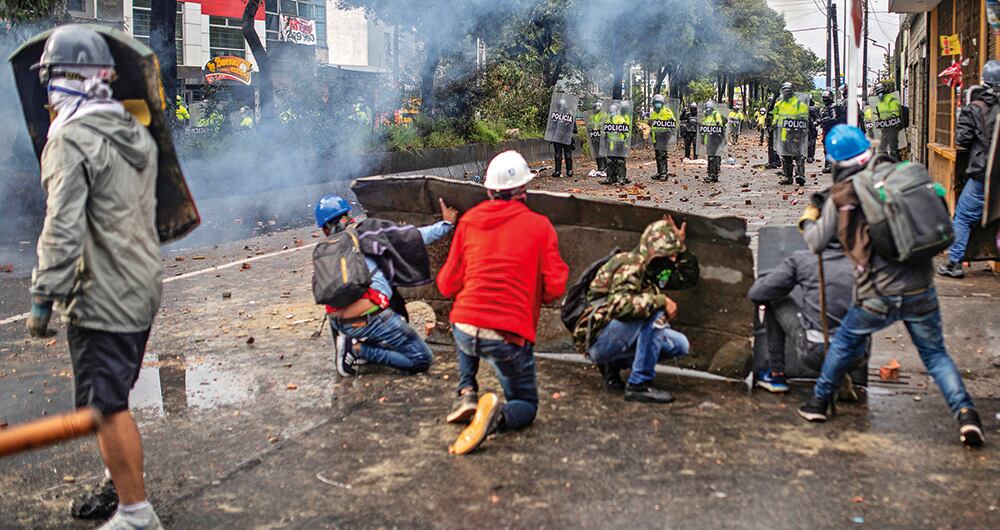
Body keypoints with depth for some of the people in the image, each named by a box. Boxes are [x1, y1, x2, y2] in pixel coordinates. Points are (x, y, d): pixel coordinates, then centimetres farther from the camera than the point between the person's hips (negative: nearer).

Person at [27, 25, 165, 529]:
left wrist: (42, 299, -14)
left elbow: (62, 231, -20)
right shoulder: (136, 133, 11)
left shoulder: (70, 140, -15)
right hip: (144, 289, 9)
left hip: (101, 298, -9)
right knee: (116, 399, 22)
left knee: (105, 407, 0)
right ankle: (120, 484, 36)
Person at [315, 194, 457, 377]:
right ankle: (358, 349, -6)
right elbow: (413, 237, 4)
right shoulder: (369, 229, 7)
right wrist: (447, 224, 15)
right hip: (369, 319, -7)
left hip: (338, 323, 7)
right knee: (422, 360, 1)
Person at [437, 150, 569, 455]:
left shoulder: (469, 220, 6)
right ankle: (497, 416, -17)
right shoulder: (539, 226, -1)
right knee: (526, 406, 17)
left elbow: (447, 286, 8)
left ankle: (466, 392, 18)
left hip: (464, 327, 3)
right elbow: (555, 287, -6)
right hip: (510, 335, -3)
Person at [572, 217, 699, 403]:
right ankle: (639, 385, -23)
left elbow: (689, 277, 18)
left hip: (619, 340, 9)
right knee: (656, 313, -27)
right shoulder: (631, 265, -17)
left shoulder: (652, 269, 12)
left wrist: (681, 244, 7)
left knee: (680, 345, 2)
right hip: (598, 340, -9)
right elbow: (619, 305, -33)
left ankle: (614, 364, 7)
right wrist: (661, 300, -29)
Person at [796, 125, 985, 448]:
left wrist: (808, 221, 22)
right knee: (935, 354, 16)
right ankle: (965, 413, 2)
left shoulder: (840, 198, -5)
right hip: (921, 288, 2)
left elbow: (817, 243, 2)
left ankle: (819, 402, 31)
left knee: (845, 343, 20)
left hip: (879, 294, -2)